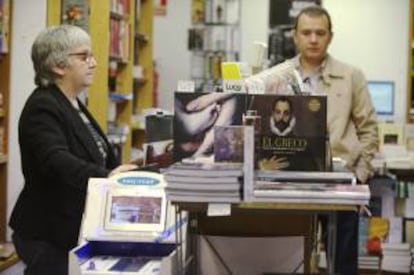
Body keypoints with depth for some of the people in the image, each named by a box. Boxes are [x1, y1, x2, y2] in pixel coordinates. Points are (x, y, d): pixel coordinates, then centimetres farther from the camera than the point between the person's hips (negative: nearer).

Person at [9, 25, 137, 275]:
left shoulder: (73, 105, 14)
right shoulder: (42, 108, -16)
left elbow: (98, 158, 21)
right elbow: (57, 162, -32)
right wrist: (106, 178, -44)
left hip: (75, 231, 9)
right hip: (48, 235, -9)